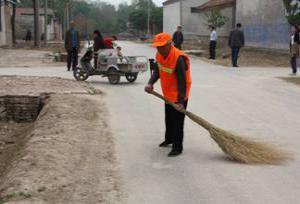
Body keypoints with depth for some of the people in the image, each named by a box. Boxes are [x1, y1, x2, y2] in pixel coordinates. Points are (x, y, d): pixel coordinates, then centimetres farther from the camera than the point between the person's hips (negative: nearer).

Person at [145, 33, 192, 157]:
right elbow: (157, 71, 6)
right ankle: (169, 139, 43)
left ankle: (177, 147, 8)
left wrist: (181, 101, -31)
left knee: (177, 121, -2)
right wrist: (150, 83, -12)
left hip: (178, 96, -8)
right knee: (168, 118, 24)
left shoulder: (178, 58, -30)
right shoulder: (160, 55, -5)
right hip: (168, 94, 8)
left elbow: (182, 81, -29)